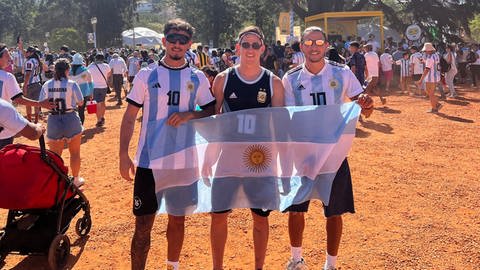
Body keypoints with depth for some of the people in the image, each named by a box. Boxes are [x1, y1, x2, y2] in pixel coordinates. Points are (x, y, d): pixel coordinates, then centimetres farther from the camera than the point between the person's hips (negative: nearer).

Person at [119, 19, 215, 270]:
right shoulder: (146, 75, -2)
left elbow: (212, 111, 7)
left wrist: (189, 115, -13)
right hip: (149, 160, -2)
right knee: (143, 225, -1)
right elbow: (130, 117, -1)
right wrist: (124, 154, -8)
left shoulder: (197, 78, 3)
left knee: (178, 218, 16)